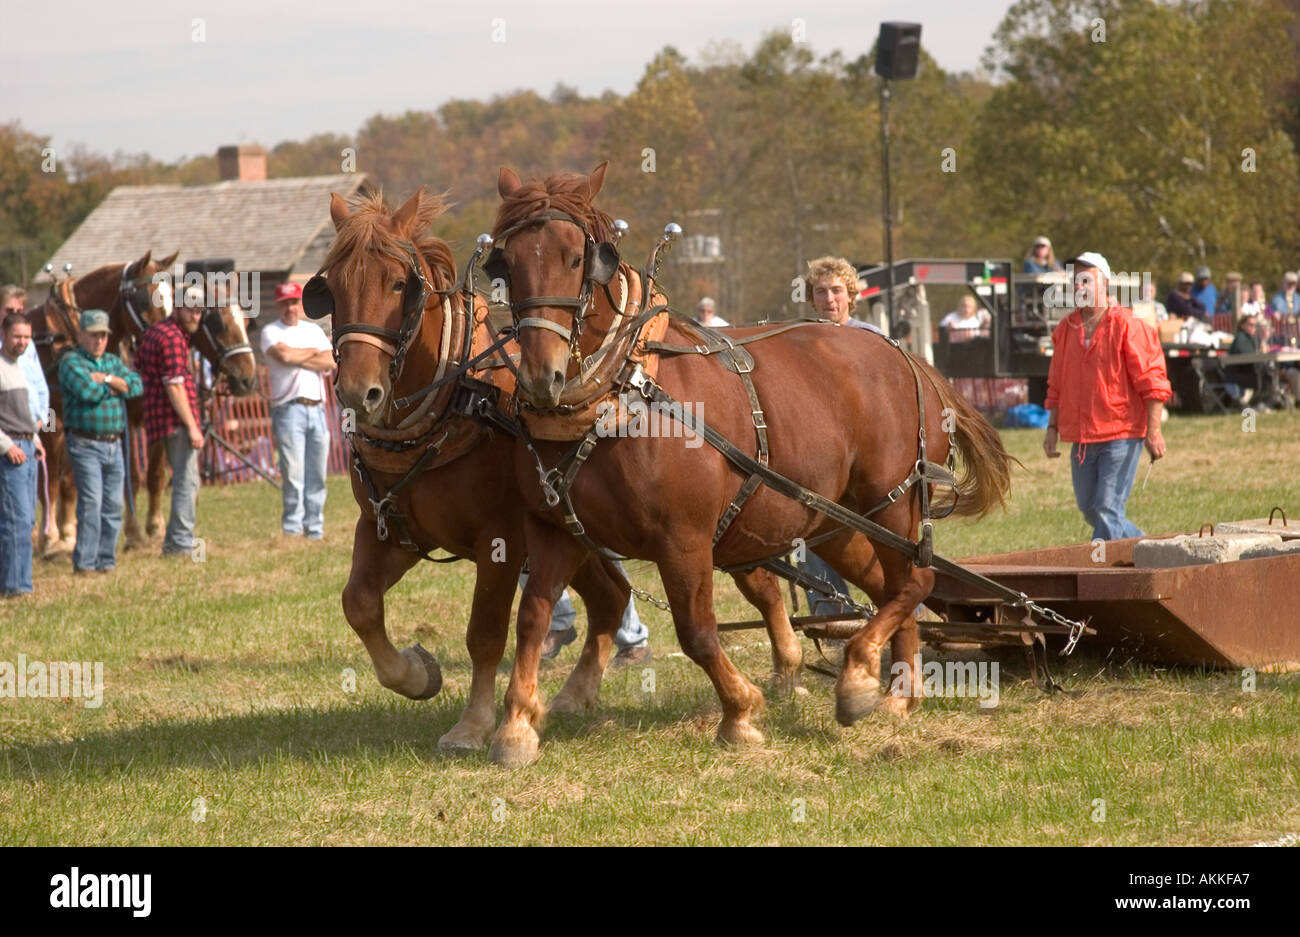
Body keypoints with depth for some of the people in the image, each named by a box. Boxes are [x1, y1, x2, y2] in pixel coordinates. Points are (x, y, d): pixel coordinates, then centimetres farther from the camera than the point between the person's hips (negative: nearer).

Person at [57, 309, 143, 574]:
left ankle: (105, 559, 13)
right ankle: (84, 561, -12)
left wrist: (106, 379, -12)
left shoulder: (113, 362, 16)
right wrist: (116, 388, -5)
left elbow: (136, 385, 0)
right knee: (91, 501, -13)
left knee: (113, 504, 7)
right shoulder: (71, 362, -4)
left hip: (114, 444, 7)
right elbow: (87, 391, -21)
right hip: (85, 444, -6)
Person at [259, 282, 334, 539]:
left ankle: (315, 530, 11)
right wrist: (312, 353, 1)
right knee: (293, 474, -10)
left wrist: (297, 359, -6)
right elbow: (284, 354, -16)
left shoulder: (314, 330, 17)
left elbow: (331, 363, 3)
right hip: (289, 409, -5)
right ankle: (291, 530, -6)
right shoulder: (271, 331, 4)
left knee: (317, 476, 5)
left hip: (317, 409, 5)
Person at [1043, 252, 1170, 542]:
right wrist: (1052, 427, 11)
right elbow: (1056, 385, 18)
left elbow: (1152, 381, -9)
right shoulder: (1066, 328, 10)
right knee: (1089, 508, 13)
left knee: (1107, 508, -12)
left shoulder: (1126, 325, -8)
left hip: (1121, 434, -7)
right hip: (1082, 438, 7)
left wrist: (1153, 431, -14)